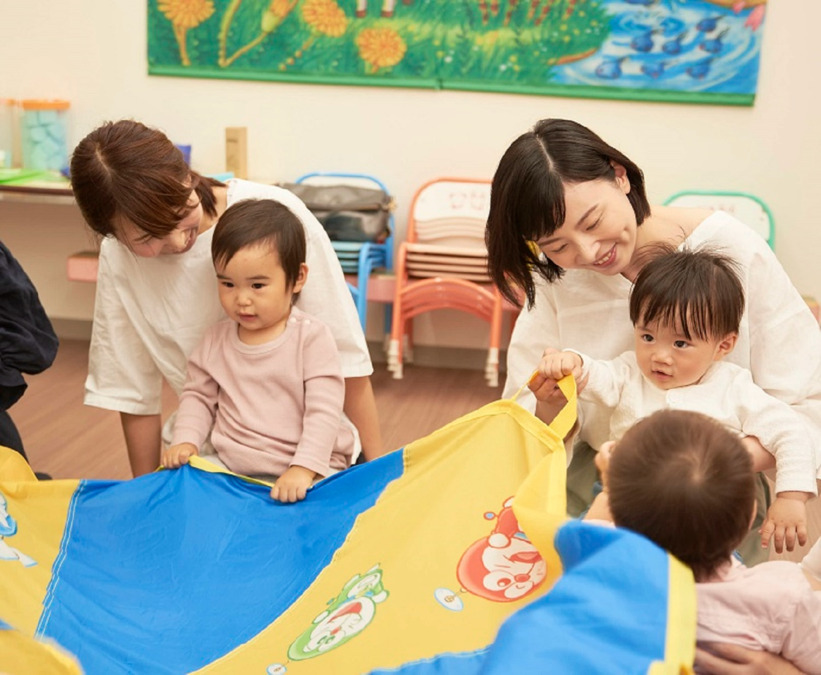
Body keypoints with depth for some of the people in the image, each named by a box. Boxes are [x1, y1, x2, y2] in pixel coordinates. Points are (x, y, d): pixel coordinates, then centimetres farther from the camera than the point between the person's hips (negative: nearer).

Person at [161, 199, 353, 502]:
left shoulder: (312, 338, -6)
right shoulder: (215, 340, 8)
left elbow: (324, 411, -12)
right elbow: (198, 396, 18)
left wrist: (304, 468, -23)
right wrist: (186, 441, 0)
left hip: (309, 469, -4)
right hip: (230, 471, 4)